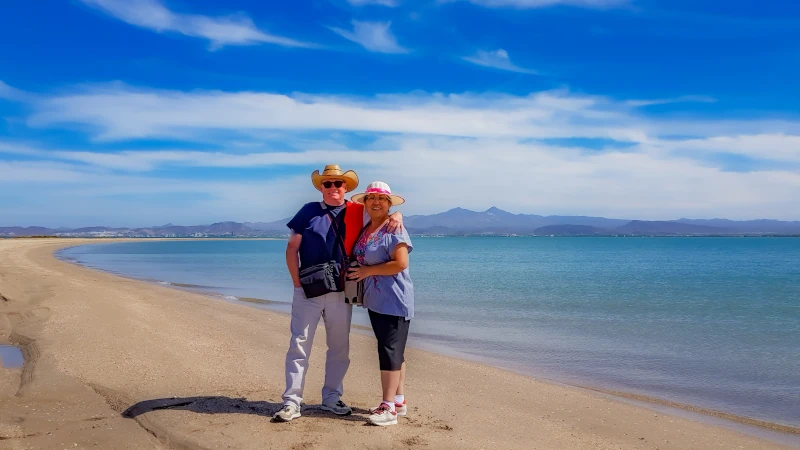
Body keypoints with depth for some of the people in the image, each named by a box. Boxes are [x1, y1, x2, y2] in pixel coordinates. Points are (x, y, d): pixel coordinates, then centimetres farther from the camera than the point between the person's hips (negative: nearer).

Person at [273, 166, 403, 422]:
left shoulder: (357, 213, 4)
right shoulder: (309, 211, 1)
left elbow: (383, 210, 13)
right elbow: (292, 249, 2)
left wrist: (396, 215, -13)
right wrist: (297, 283, -6)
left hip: (341, 292, 3)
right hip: (308, 291, -2)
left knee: (339, 348, 11)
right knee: (299, 345, -1)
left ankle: (331, 398, 25)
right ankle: (291, 402, 3)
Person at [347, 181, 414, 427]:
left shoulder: (394, 230, -13)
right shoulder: (365, 230, 12)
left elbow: (401, 263, -22)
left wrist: (368, 271, -16)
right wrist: (356, 274, 7)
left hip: (394, 301, -8)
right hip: (375, 301, 8)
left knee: (390, 352, -7)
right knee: (393, 352, 14)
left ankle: (389, 407, -2)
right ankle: (398, 401, 23)